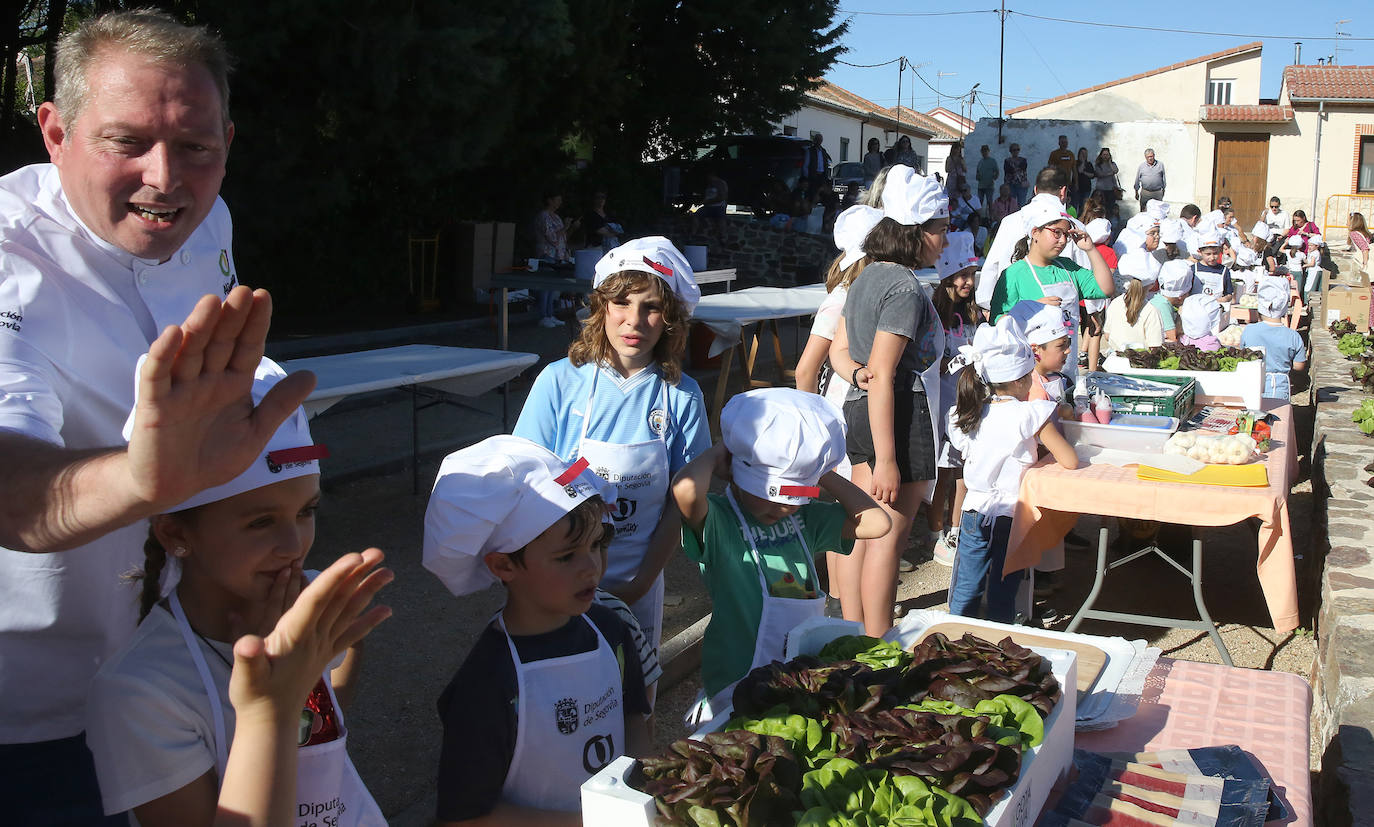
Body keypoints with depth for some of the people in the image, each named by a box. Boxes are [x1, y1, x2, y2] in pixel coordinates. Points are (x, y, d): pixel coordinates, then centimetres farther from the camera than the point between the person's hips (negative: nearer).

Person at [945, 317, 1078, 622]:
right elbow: (1069, 461, -13)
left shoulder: (970, 413, 0)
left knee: (965, 590, 12)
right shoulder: (1030, 414, -14)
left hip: (975, 509, 4)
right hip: (1011, 513, -4)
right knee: (1002, 594, 7)